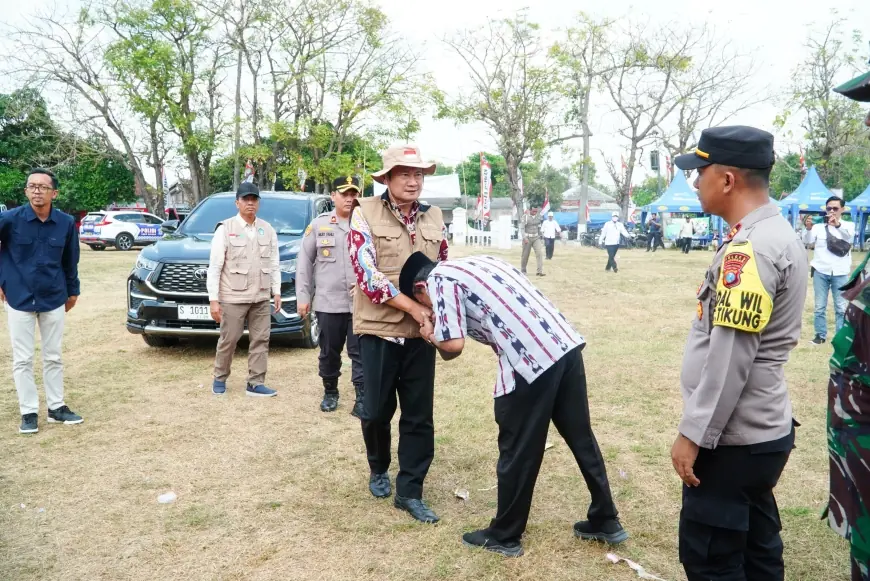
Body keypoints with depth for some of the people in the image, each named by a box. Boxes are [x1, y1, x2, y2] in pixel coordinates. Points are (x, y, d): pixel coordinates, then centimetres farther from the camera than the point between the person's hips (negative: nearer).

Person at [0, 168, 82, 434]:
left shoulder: (66, 223, -6)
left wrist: (72, 290, 12)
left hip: (54, 299, 2)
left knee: (54, 357, 11)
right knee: (22, 360, 4)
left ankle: (56, 407, 23)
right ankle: (28, 413, 15)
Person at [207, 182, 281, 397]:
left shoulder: (268, 230, 9)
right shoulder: (225, 228, -3)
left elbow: (273, 264, 13)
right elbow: (214, 267, -6)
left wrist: (276, 292, 7)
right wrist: (213, 299, -10)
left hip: (261, 298, 4)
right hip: (233, 297, -4)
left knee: (260, 340, 4)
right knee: (228, 341, 6)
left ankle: (255, 384, 12)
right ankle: (220, 379, 25)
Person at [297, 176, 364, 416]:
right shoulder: (318, 224, 6)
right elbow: (304, 262, 8)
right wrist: (303, 296, 5)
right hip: (328, 302, 2)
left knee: (360, 352, 0)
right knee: (329, 352, 14)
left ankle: (362, 400, 6)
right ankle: (330, 393, 32)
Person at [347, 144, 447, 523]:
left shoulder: (434, 218, 8)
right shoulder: (365, 213, -6)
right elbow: (368, 275, -15)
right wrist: (413, 308, -19)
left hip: (421, 332, 3)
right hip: (379, 329, -3)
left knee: (419, 415, 6)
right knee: (377, 411, 9)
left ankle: (410, 492, 19)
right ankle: (378, 470, 36)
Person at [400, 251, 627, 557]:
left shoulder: (440, 279, 1)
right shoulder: (478, 262, 25)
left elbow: (454, 345, -7)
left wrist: (432, 336, 15)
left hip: (531, 360, -8)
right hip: (566, 343, 8)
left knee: (516, 452, 8)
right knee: (581, 437, 20)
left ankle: (505, 536, 26)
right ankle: (606, 521, 34)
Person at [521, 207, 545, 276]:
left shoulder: (538, 216, 3)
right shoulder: (525, 217, -11)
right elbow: (522, 228, -13)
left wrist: (539, 235, 17)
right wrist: (524, 238, -23)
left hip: (536, 238, 3)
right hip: (527, 238, -3)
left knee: (540, 252, -13)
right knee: (525, 255, 5)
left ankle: (540, 271, -16)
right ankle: (523, 271, 24)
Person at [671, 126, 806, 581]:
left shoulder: (749, 248, -22)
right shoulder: (778, 234, 10)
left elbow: (729, 357, -25)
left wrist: (693, 434, -19)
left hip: (734, 438, -10)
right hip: (762, 431, 10)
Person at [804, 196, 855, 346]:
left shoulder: (848, 225, 4)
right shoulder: (818, 226, 5)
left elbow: (850, 235, -19)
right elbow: (807, 242, -8)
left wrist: (838, 225, -40)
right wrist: (808, 228, -28)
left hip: (840, 273, 0)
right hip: (820, 272, 1)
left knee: (841, 307, 5)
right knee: (820, 306, 7)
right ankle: (820, 335, 16)